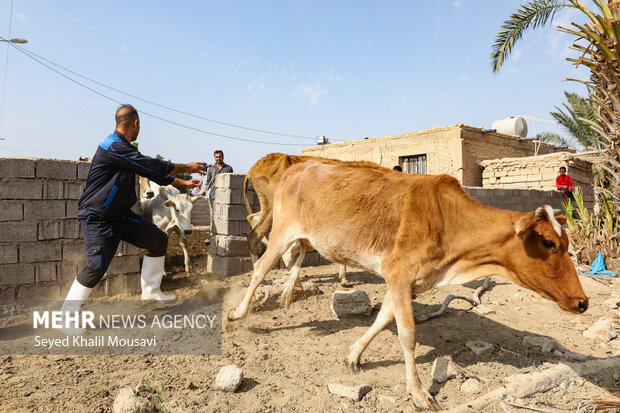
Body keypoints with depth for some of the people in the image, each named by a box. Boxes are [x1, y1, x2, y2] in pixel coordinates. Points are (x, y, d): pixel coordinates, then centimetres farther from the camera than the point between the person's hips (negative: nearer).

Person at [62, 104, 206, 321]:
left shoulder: (126, 150, 10)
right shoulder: (113, 147, -21)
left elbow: (153, 172, 16)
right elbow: (152, 167, -21)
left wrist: (183, 183, 16)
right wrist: (186, 167, -11)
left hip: (120, 215, 10)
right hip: (97, 218, -10)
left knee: (158, 239, 8)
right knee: (98, 266, -19)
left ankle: (150, 291, 19)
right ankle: (68, 314, 2)